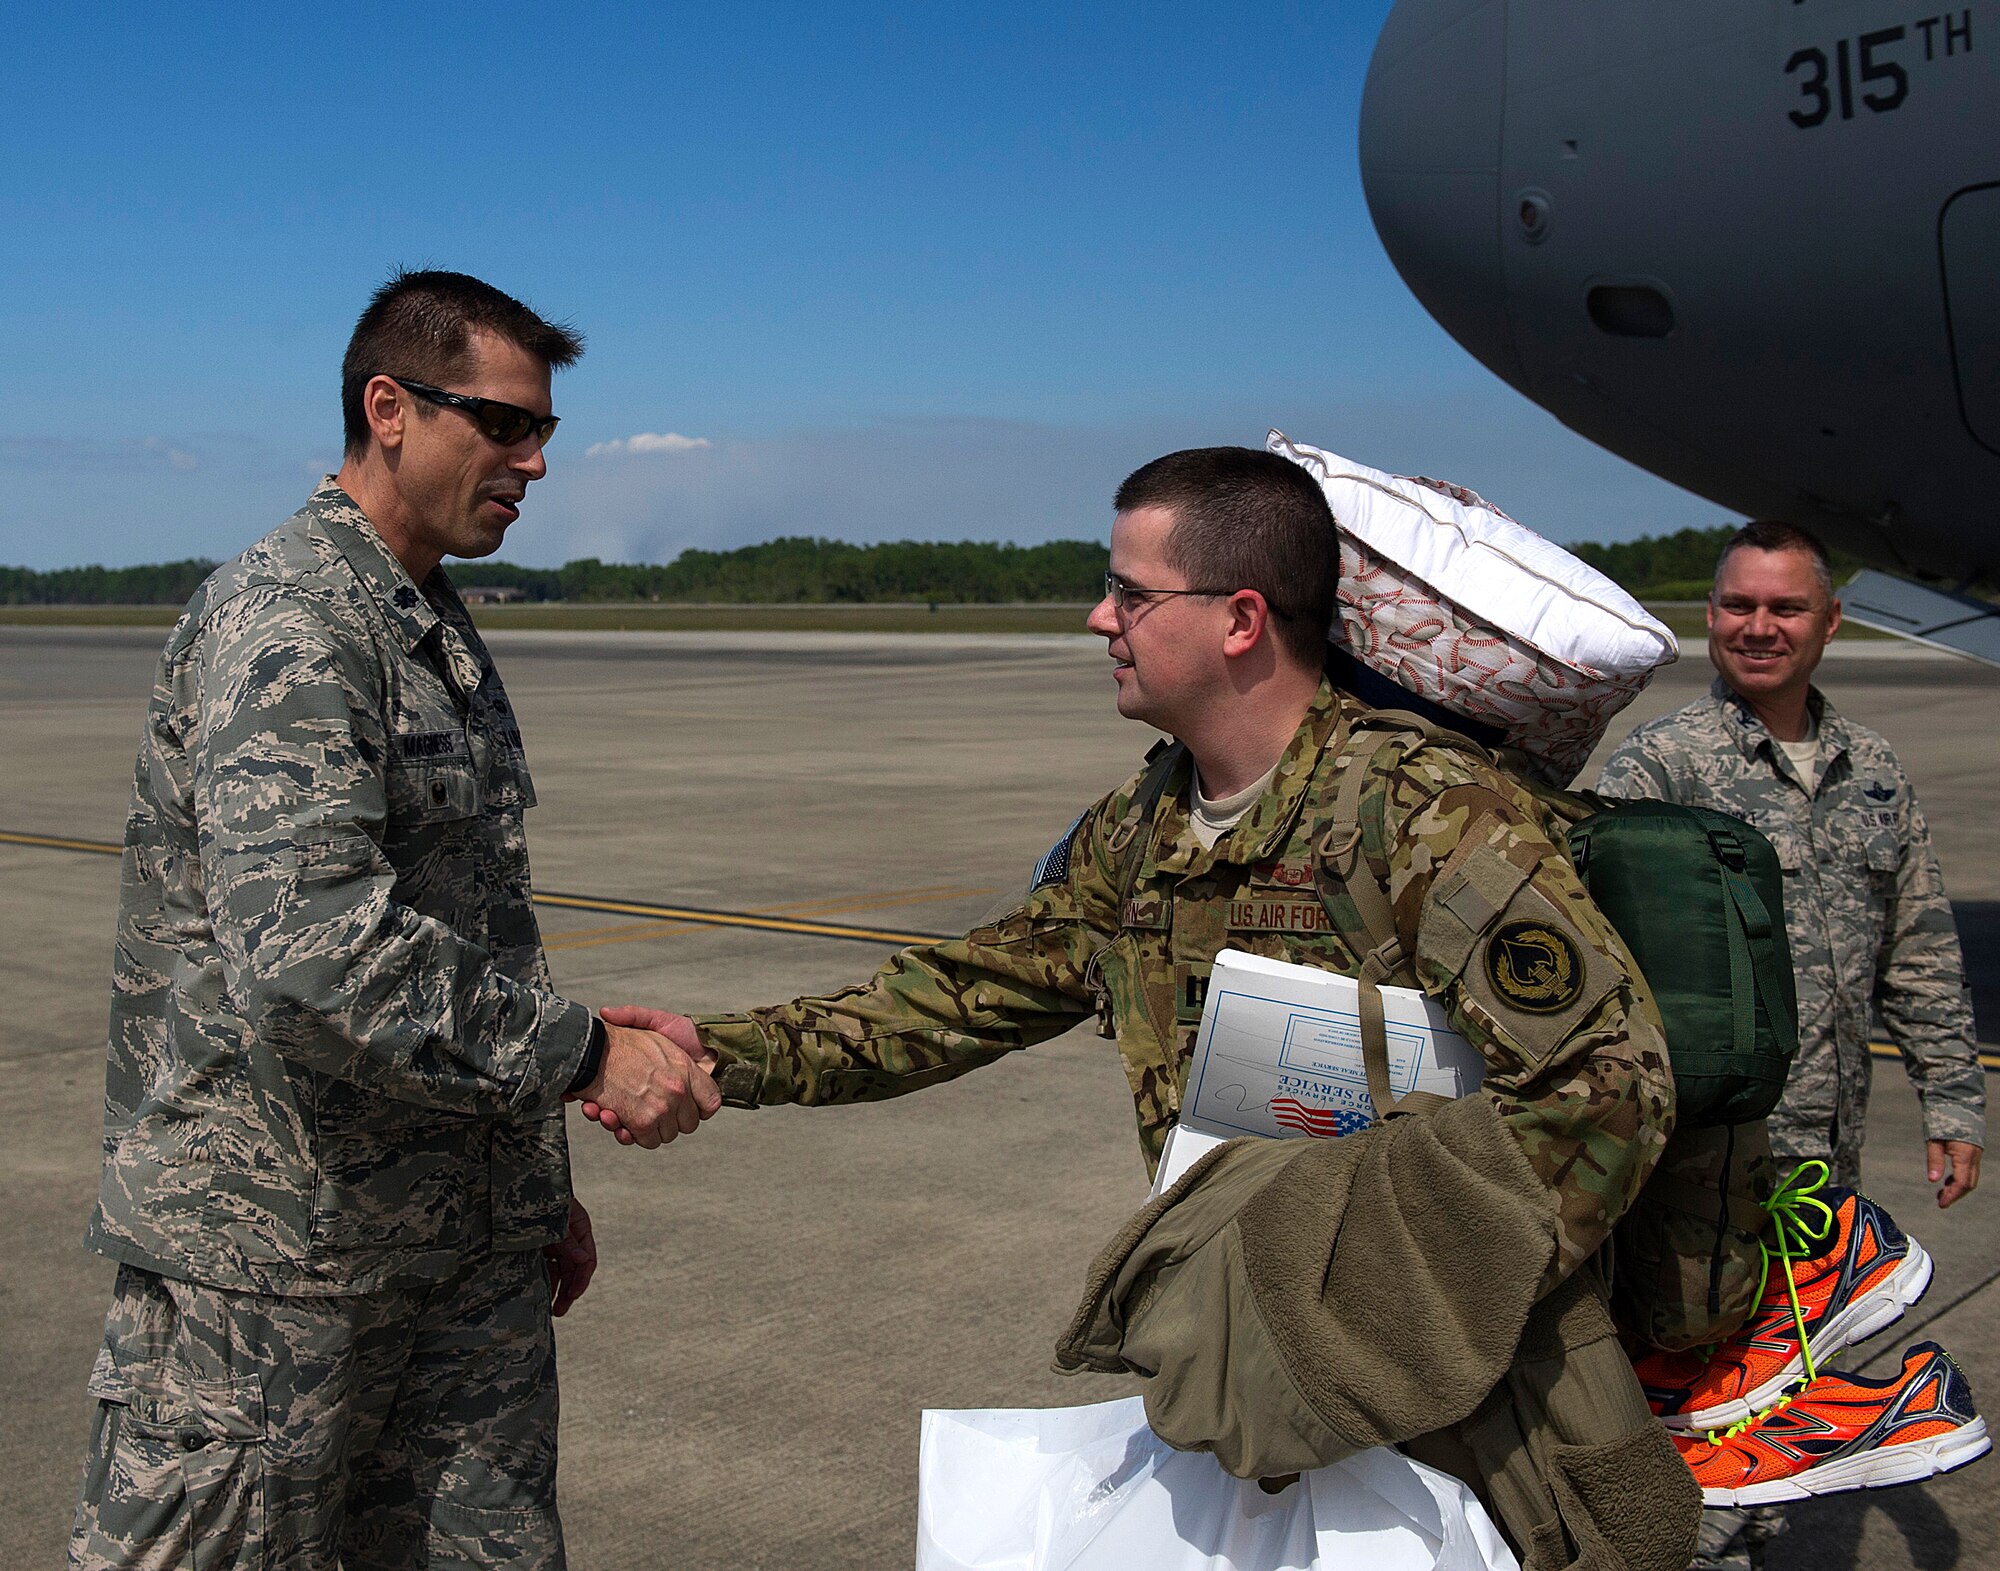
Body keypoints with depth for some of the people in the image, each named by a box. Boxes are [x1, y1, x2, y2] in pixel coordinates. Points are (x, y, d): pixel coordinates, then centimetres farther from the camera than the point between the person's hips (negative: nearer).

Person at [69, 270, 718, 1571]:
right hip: (271, 1240, -8)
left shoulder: (445, 632, 16)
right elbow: (309, 945, -29)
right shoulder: (283, 621, -16)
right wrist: (585, 1057, -24)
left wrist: (540, 1178, 23)